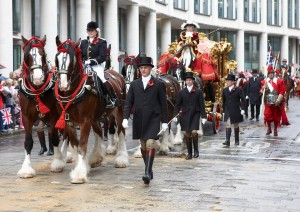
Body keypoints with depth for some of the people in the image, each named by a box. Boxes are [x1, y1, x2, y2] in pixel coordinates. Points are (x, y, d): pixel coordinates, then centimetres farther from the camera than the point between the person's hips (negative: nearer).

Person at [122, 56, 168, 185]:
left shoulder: (159, 84, 3)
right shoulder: (134, 84, 11)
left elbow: (163, 104, 3)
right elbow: (129, 102, 8)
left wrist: (164, 121, 0)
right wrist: (125, 118, -4)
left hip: (153, 119, -4)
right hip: (139, 120, 4)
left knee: (150, 144, -15)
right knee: (143, 146, 10)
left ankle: (148, 172, -19)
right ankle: (149, 170, 22)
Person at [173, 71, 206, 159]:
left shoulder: (198, 92, 4)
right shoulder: (182, 92, 8)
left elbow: (202, 105, 2)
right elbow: (178, 105, 8)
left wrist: (203, 116, -3)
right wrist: (175, 115, -1)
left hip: (195, 115, -2)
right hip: (185, 115, 2)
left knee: (194, 132, -17)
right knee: (186, 134, 2)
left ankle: (196, 150, 5)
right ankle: (189, 153, 12)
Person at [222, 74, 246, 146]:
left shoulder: (238, 90, -6)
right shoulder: (225, 90, 5)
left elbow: (243, 100, -4)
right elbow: (224, 101, 11)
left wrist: (242, 109, -12)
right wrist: (224, 111, 11)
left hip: (236, 111, -2)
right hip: (228, 111, 2)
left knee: (236, 126, 10)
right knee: (228, 125, -10)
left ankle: (237, 141, 21)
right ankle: (227, 141, -18)